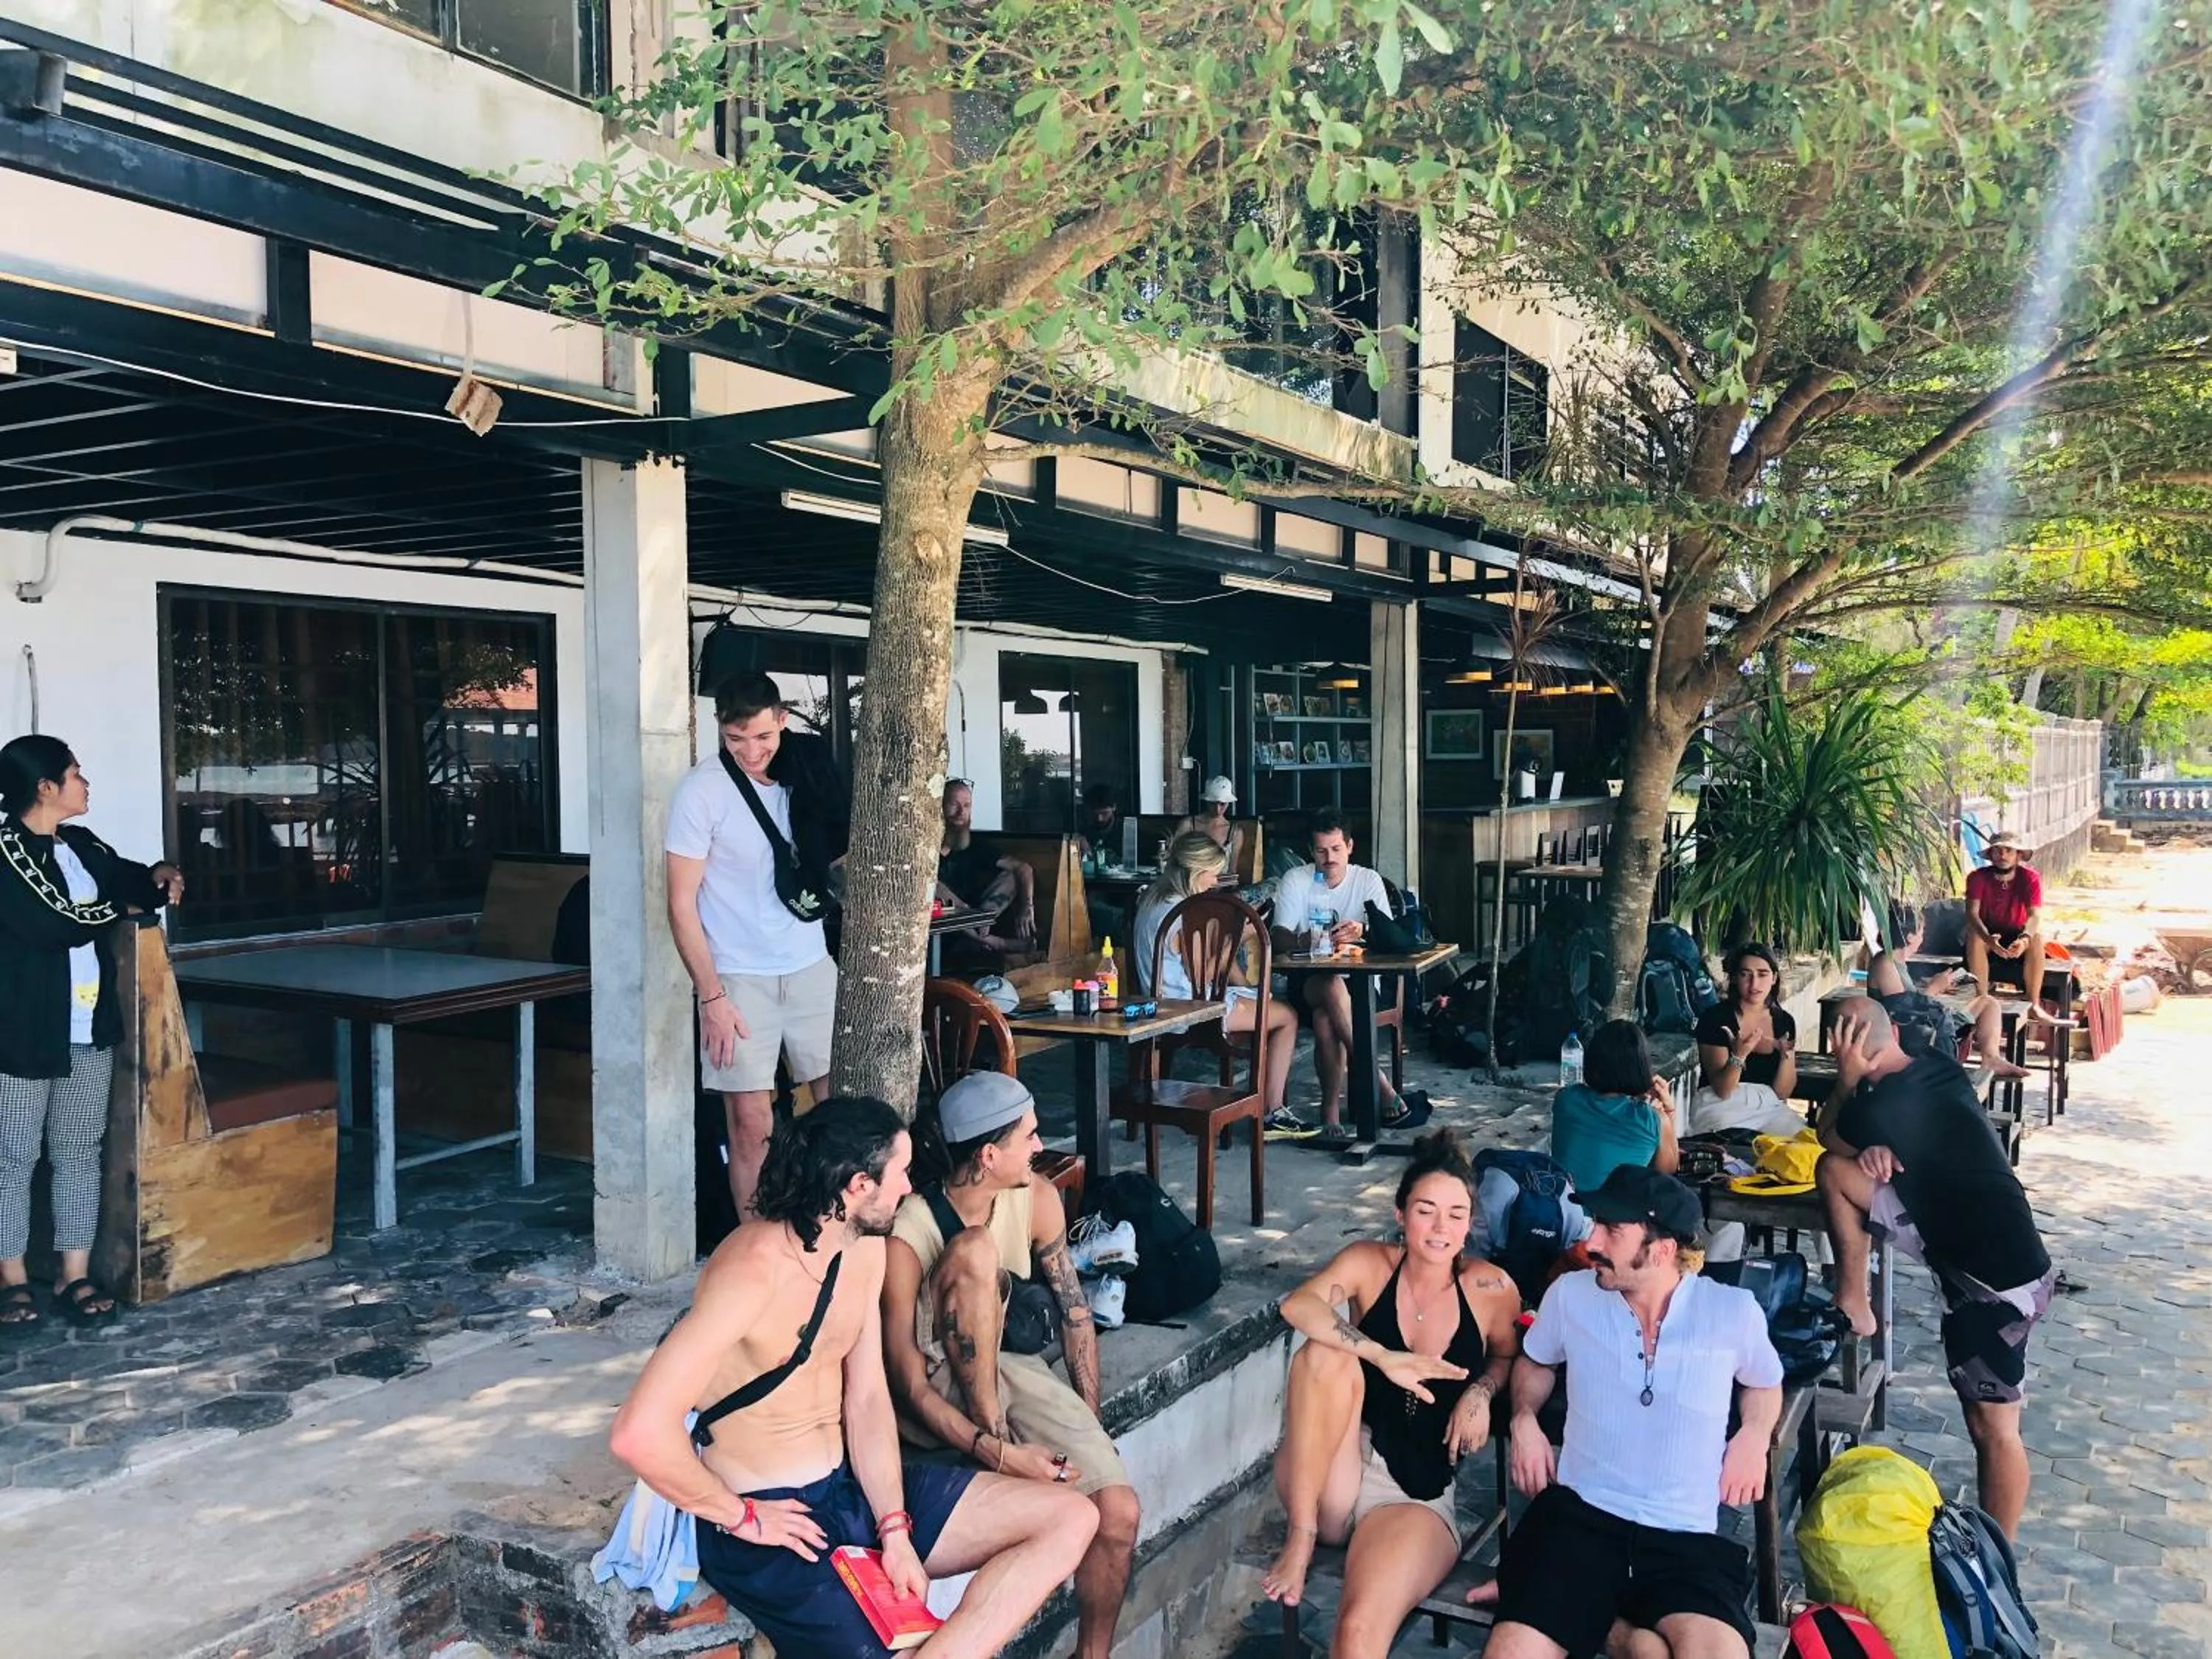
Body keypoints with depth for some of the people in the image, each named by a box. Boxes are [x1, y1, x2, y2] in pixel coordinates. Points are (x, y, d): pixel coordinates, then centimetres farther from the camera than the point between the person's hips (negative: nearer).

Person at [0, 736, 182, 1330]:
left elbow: (127, 878, 26)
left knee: (79, 1151, 10)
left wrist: (158, 878, 2)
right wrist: (120, 907, -6)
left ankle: (75, 1274, 18)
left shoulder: (83, 844, 9)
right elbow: (51, 924, -22)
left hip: (89, 1028, 7)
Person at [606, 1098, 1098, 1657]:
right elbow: (639, 1433, -31)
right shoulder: (754, 1271, -26)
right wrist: (740, 1516, -18)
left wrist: (895, 1529, -6)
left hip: (853, 1486, 8)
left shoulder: (864, 1249, 1)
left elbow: (867, 1399, 4)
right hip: (769, 1521, -8)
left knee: (1069, 1518, -2)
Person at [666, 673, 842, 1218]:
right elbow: (682, 905, -10)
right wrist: (712, 996, -14)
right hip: (740, 977, -4)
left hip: (812, 966, 4)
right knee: (750, 1122, -2)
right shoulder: (702, 791, -10)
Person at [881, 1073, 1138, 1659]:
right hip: (937, 1395, -5)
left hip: (997, 1370, 5)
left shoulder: (1036, 1198, -10)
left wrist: (1090, 1427, 2)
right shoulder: (907, 1237, -27)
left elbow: (1074, 1310, 3)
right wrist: (998, 1452, -31)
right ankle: (994, 1430, -19)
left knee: (1118, 1510, -17)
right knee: (974, 1250, -33)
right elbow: (909, 1388, -24)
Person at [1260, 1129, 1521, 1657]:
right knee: (1325, 1356, -29)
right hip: (1336, 1482, 2)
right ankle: (1301, 1539, -19)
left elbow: (1507, 1357, 17)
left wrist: (1481, 1392, -6)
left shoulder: (1492, 1290, -4)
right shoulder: (1370, 1264, -4)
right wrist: (1383, 1357, -33)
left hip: (1418, 1498, -2)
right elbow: (1297, 1306, -22)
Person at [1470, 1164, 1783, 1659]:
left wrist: (1754, 1436, 3)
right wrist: (1525, 1419, 7)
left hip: (1685, 1540, 1)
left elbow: (1764, 1383, 23)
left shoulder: (1735, 1312, 1)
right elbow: (1534, 1360, 26)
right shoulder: (1570, 1295, 4)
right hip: (1578, 1514, 0)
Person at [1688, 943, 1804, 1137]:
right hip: (1721, 1108, -5)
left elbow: (1782, 1093, 4)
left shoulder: (1784, 1021, 6)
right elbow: (1722, 1091, -12)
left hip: (1769, 1107, 5)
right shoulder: (1715, 1018, -8)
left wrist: (1787, 1055, -14)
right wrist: (1739, 1055, -30)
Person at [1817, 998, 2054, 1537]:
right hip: (1997, 1250, 9)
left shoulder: (1881, 1105, -24)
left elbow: (1827, 1138, 0)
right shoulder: (1941, 1069, 2)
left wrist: (1848, 1078, -8)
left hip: (1995, 1278, -9)